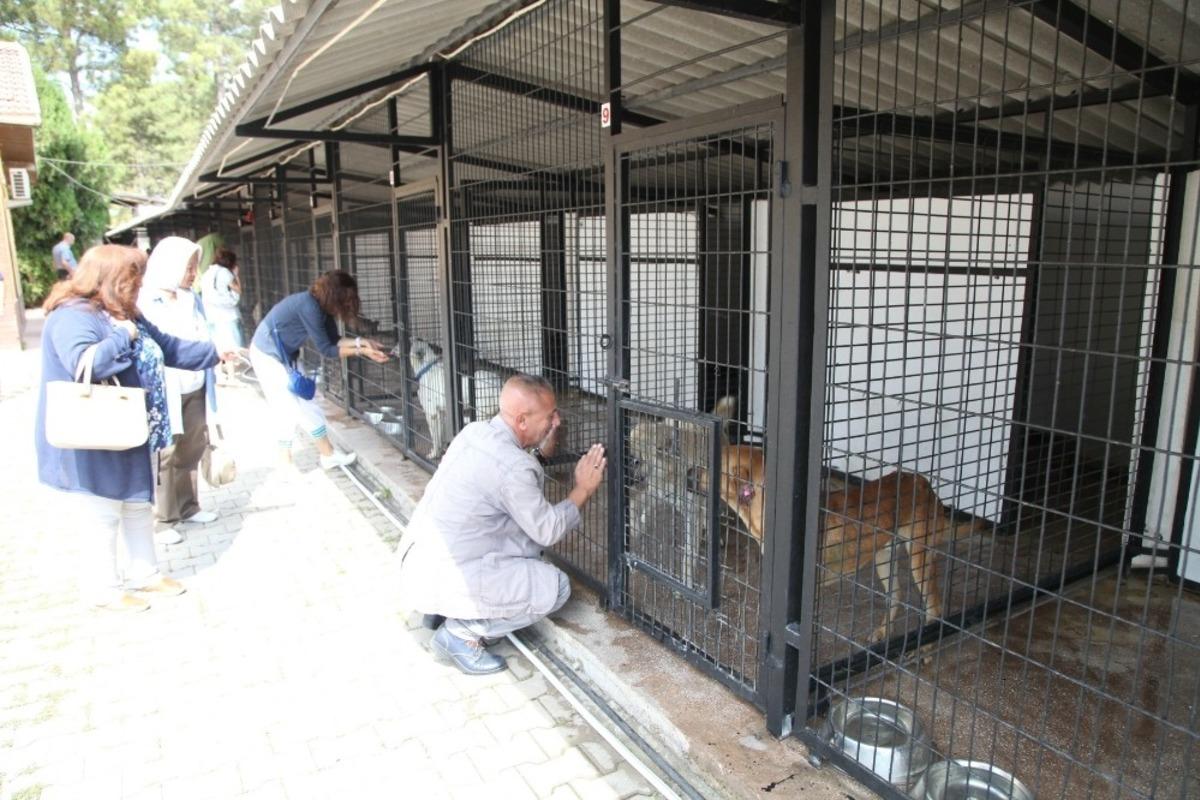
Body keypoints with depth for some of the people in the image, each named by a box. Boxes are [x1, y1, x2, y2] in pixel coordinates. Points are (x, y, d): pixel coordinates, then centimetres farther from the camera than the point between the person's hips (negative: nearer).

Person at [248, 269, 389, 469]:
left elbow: (333, 340, 1)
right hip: (269, 355, -9)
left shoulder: (322, 306, -4)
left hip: (284, 355, 9)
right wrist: (361, 351, -26)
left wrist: (361, 341, -12)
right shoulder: (309, 306, -30)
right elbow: (325, 349, -26)